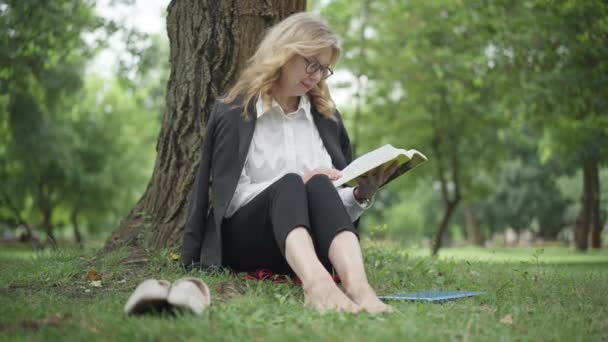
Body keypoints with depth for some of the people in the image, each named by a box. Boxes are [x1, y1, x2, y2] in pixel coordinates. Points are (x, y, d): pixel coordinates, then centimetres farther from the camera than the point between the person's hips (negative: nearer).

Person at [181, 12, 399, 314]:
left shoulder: (327, 117, 15)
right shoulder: (233, 112, 3)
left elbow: (341, 207, 14)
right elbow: (229, 199, -6)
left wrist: (361, 195, -9)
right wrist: (298, 183, -16)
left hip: (312, 244, 3)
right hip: (243, 240, -2)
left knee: (319, 187, -30)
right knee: (289, 185, -33)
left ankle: (356, 283, -57)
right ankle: (315, 282, -62)